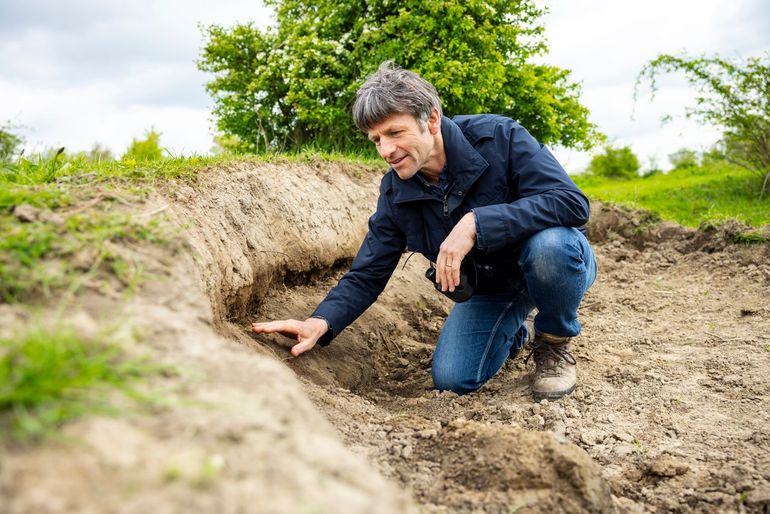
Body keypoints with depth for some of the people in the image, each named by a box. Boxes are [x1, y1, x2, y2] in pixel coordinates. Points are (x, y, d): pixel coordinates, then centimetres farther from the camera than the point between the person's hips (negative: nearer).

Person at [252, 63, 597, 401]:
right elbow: (365, 276, -9)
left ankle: (554, 342, -6)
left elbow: (572, 202, -35)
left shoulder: (499, 137, -26)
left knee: (548, 244, -38)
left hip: (556, 261, -4)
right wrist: (321, 322, -29)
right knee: (451, 380, -11)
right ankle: (511, 334, 23)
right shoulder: (395, 193, -12)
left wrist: (475, 223, -44)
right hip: (488, 289, 4)